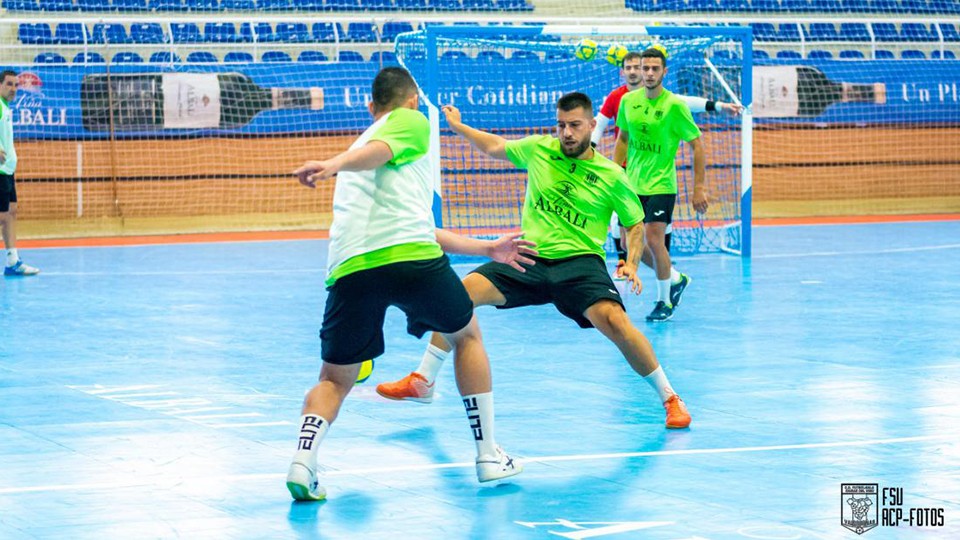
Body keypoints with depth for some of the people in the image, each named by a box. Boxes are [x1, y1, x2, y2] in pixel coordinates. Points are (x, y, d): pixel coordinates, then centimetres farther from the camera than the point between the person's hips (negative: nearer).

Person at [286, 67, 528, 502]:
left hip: (349, 268, 5)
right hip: (410, 259, -5)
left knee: (335, 379, 14)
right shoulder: (412, 122, 16)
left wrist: (488, 248, 49)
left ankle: (303, 462, -13)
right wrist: (335, 164, -28)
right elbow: (376, 152, -9)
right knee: (466, 336, 21)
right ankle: (489, 456, 23)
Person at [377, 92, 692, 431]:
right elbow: (496, 147, 27)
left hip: (580, 262, -4)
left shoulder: (612, 176, -1)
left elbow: (635, 225, 9)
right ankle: (423, 382, -1)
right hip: (529, 259, 4)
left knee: (614, 320, -30)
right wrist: (458, 127, 33)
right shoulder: (539, 149, 7)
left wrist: (631, 264, -7)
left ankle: (669, 398, -13)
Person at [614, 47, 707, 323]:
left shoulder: (674, 105, -12)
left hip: (661, 185, -6)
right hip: (632, 184, 6)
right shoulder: (628, 101, 2)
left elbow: (698, 146, -8)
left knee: (654, 240, -13)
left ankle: (664, 301, 6)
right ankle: (675, 278, 29)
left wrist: (698, 188, -11)